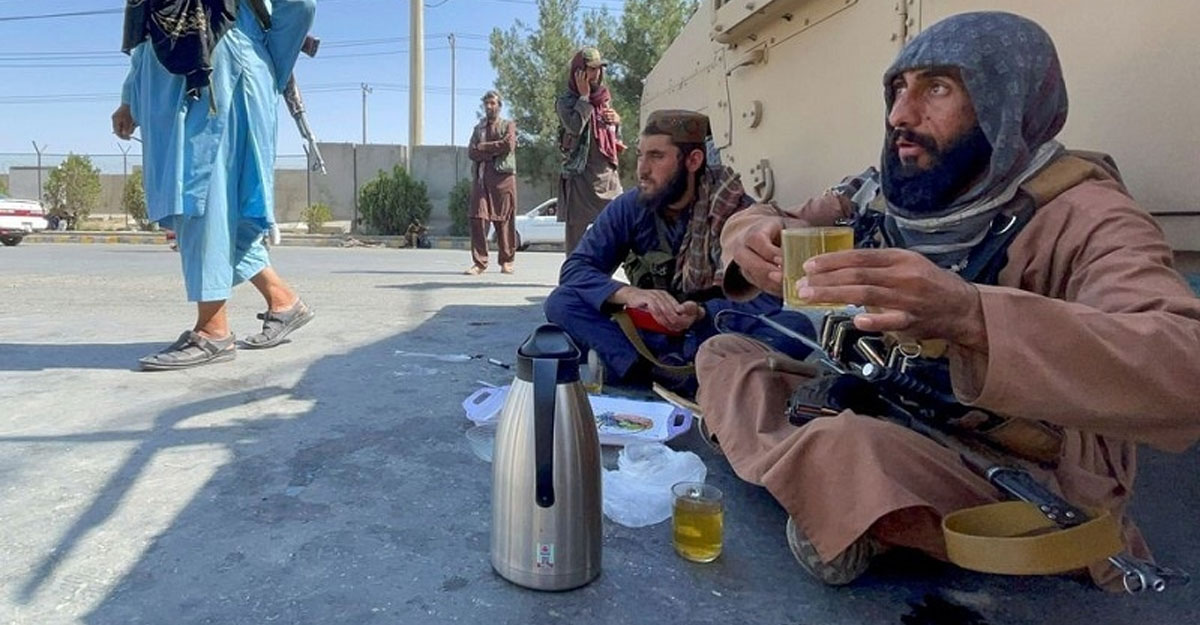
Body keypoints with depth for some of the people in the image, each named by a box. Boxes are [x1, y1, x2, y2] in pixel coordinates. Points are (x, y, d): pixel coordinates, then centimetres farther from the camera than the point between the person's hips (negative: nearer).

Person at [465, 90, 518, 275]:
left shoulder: (508, 125, 14)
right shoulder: (478, 128, 23)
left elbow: (508, 146, -6)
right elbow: (471, 152, 8)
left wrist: (484, 148, 0)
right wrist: (496, 148, -4)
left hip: (503, 176, -2)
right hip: (480, 177, 3)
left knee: (504, 220, -2)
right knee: (478, 219, -9)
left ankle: (506, 261, 7)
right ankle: (479, 262, -7)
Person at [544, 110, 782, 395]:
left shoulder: (737, 212, -11)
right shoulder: (629, 208, -2)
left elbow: (768, 299, -17)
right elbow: (574, 269, -10)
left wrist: (702, 314, -36)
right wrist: (629, 294, -30)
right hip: (652, 336, 3)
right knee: (560, 302, -18)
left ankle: (645, 372, -33)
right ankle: (656, 373, -33)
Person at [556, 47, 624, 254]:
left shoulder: (605, 99, 18)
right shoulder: (566, 101, 2)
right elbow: (575, 127, -19)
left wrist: (617, 121, 3)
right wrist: (584, 96, -8)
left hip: (608, 174, 5)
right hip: (580, 174, -5)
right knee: (576, 228, -3)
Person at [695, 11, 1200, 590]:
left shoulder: (1084, 219, -19)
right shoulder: (883, 194, -2)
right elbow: (758, 222, 5)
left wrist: (971, 316, -52)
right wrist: (755, 235, -21)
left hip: (1026, 487, -5)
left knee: (839, 450, -35)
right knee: (722, 353, 3)